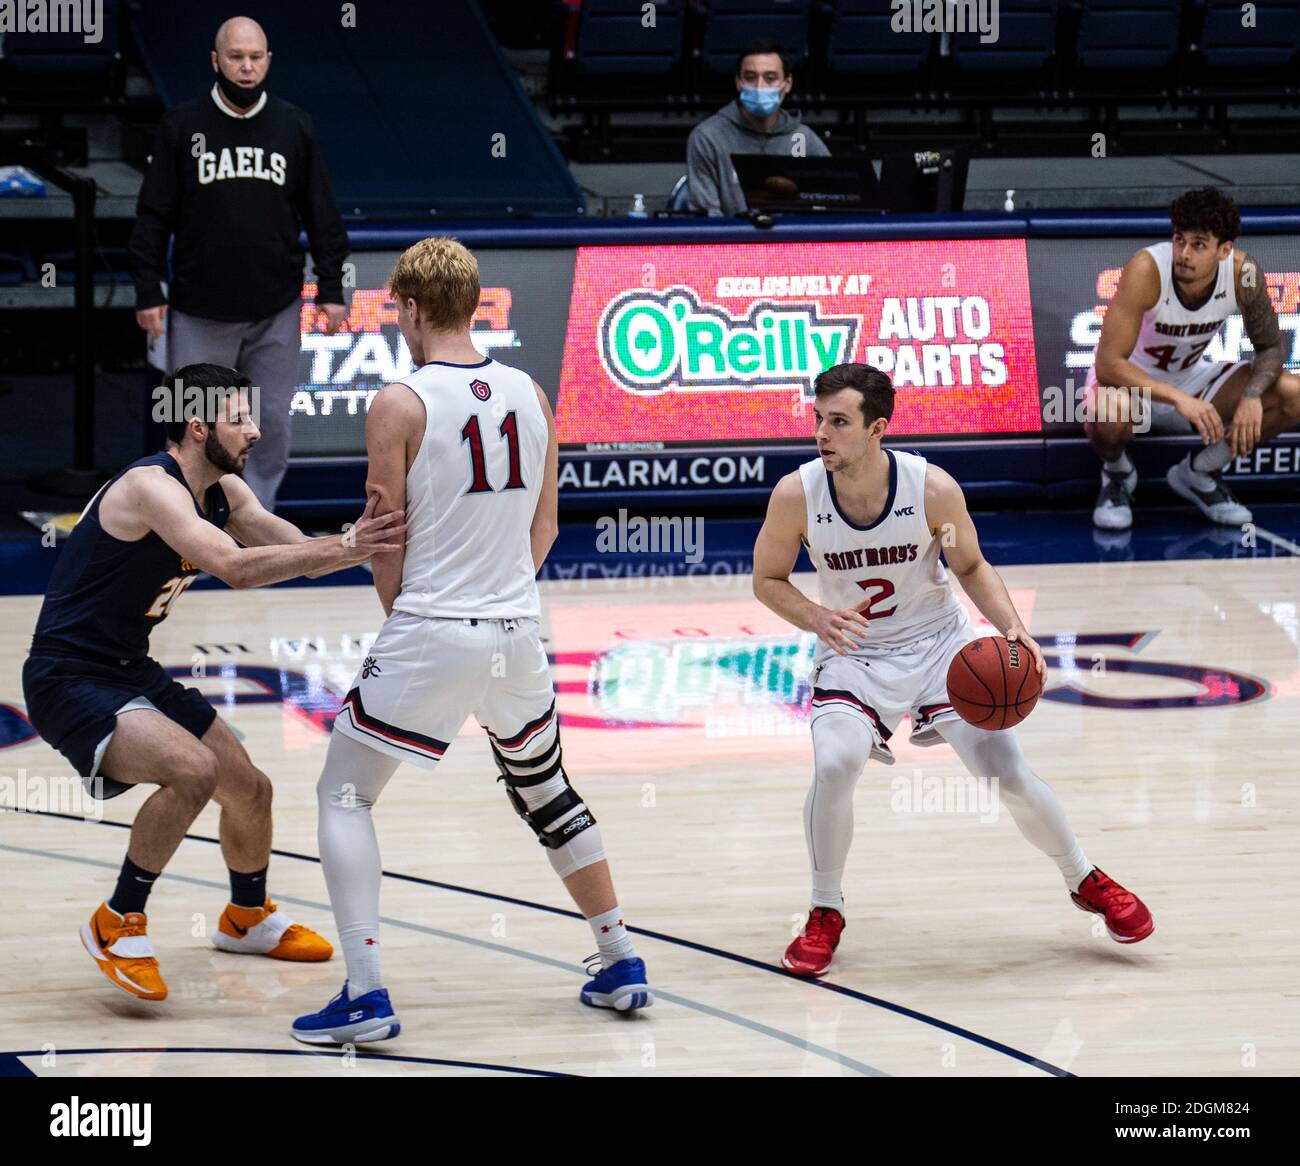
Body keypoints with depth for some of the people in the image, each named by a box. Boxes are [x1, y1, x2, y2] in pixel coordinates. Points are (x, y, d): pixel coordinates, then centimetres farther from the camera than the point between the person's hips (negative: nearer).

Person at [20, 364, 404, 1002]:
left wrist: (364, 540, -16)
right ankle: (118, 925, -14)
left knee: (250, 789, 16)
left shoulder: (222, 491, 5)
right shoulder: (150, 486, -25)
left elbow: (300, 551, 3)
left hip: (133, 673, 10)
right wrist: (343, 547, -39)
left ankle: (247, 918, 44)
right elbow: (236, 567, -37)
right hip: (70, 681, -10)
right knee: (193, 771, -30)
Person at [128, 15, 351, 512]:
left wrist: (331, 289, 5)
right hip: (199, 312, -2)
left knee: (272, 420, 6)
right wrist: (148, 292, -4)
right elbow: (154, 217, 1)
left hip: (276, 312, 2)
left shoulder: (294, 127, 5)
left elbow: (322, 217, 10)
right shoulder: (182, 126, -1)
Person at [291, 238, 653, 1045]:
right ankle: (621, 966, 28)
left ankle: (367, 996, -4)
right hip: (519, 631, 5)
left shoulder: (401, 405, -11)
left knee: (344, 796, 7)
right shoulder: (530, 396, 5)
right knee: (548, 792, 25)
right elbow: (546, 526, 12)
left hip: (428, 635, -5)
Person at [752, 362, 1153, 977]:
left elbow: (971, 567, -3)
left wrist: (1012, 628, -19)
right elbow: (767, 579, -5)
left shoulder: (932, 488, -21)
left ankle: (1087, 881, 25)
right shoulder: (796, 495, -20)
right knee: (834, 765, -26)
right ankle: (824, 914, -4)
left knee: (1010, 775, -3)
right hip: (854, 655, 0)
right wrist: (816, 617, -25)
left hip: (939, 644, 0)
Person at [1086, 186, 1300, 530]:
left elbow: (1270, 347, -5)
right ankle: (1117, 474, -2)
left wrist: (1252, 395, -27)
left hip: (1192, 379, 4)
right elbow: (1108, 364, -34)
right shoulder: (1146, 271, -31)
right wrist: (1179, 399, -44)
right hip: (1130, 384, -4)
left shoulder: (1243, 273, -19)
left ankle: (1199, 473, 7)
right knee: (1113, 410, -41)